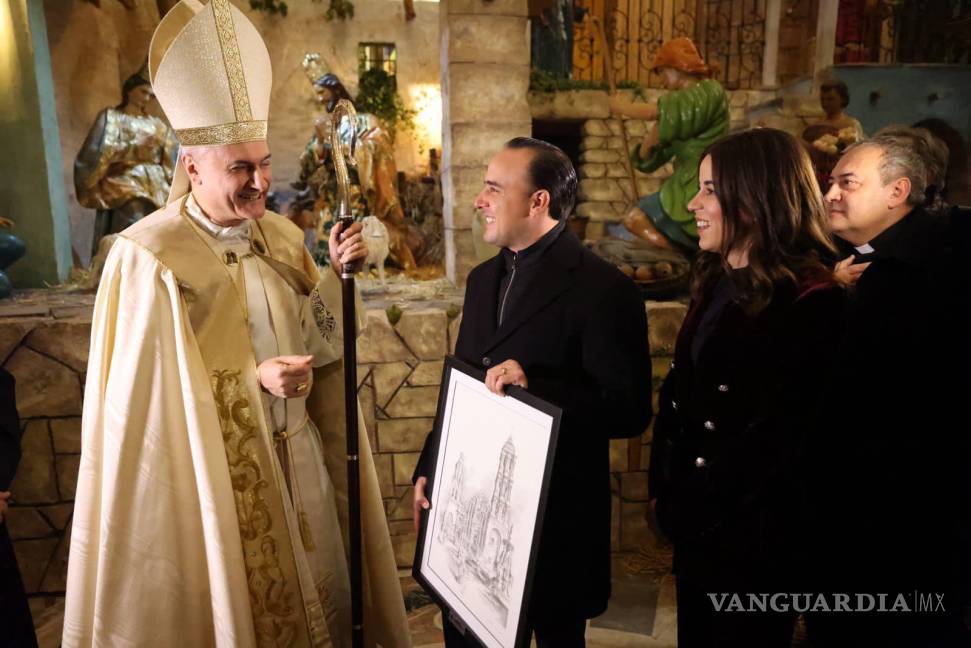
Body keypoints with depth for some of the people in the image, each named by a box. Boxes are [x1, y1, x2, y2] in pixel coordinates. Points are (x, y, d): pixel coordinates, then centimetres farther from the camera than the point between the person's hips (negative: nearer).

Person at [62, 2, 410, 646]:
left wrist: (337, 275, -11)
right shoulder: (150, 257, -15)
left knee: (314, 587, 16)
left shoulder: (280, 235, 3)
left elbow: (310, 341, 4)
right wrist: (256, 379, -21)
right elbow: (155, 389, -12)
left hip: (297, 453, 5)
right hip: (215, 467, -5)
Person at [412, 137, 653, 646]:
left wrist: (535, 385, -29)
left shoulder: (602, 289, -15)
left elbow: (629, 411, -18)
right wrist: (428, 469, 11)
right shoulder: (483, 278, 8)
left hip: (555, 518, -6)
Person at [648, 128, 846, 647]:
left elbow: (779, 435, -19)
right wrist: (666, 487, 1)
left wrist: (693, 507, -12)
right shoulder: (716, 282, 7)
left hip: (752, 533, -7)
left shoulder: (809, 300, -18)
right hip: (695, 523, 7)